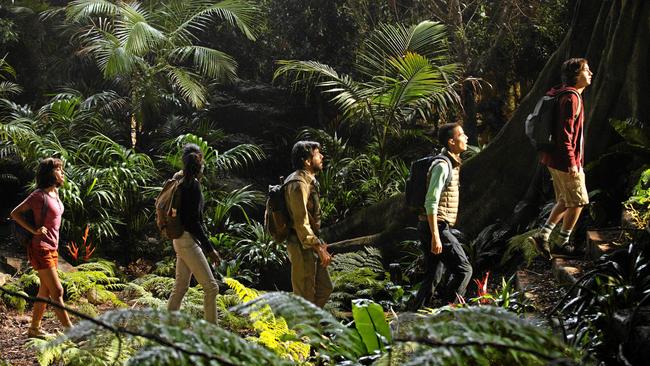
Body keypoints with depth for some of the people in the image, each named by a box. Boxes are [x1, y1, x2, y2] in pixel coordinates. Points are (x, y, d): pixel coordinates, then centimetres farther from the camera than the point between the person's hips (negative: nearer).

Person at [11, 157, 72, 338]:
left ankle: (34, 328, 24)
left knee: (45, 292, 14)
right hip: (41, 249, -9)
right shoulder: (39, 195, -15)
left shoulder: (55, 193, 9)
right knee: (57, 291, -9)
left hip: (52, 248, 9)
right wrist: (34, 230, -16)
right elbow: (15, 213, -11)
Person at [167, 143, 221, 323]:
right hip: (188, 240, -10)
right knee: (211, 287, -7)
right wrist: (209, 249, -20)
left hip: (181, 239, 10)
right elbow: (193, 221, -20)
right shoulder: (193, 184, -16)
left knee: (180, 287, 14)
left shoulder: (181, 180, 11)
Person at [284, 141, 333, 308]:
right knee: (305, 296, -3)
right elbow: (301, 222, -23)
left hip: (310, 244, 10)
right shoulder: (298, 184, -19)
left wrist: (320, 243, 21)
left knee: (325, 288, 16)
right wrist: (319, 248, -22)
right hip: (302, 246, -10)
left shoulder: (309, 180, 14)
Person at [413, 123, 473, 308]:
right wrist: (435, 236, -25)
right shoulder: (443, 166, -14)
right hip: (437, 227, -10)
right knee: (463, 270, -9)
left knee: (432, 276, 12)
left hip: (434, 227, 10)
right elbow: (431, 202, -21)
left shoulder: (451, 163, 17)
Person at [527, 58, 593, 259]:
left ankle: (542, 236, 13)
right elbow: (565, 133, -23)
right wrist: (572, 163, -23)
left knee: (565, 201, 17)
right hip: (565, 160, -10)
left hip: (555, 159, 10)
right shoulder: (572, 98, -17)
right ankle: (563, 242, 13)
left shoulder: (565, 95, 15)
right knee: (578, 201, 3)